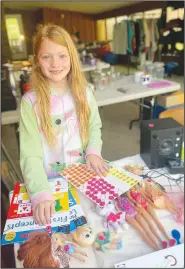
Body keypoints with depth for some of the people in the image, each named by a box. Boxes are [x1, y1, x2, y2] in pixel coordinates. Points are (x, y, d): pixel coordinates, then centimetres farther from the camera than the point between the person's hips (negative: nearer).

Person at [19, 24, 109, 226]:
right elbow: (30, 154, -17)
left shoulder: (84, 93, -4)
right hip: (50, 181, -2)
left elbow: (95, 126, 7)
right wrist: (41, 193, -30)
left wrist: (93, 151, -12)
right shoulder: (30, 101, -15)